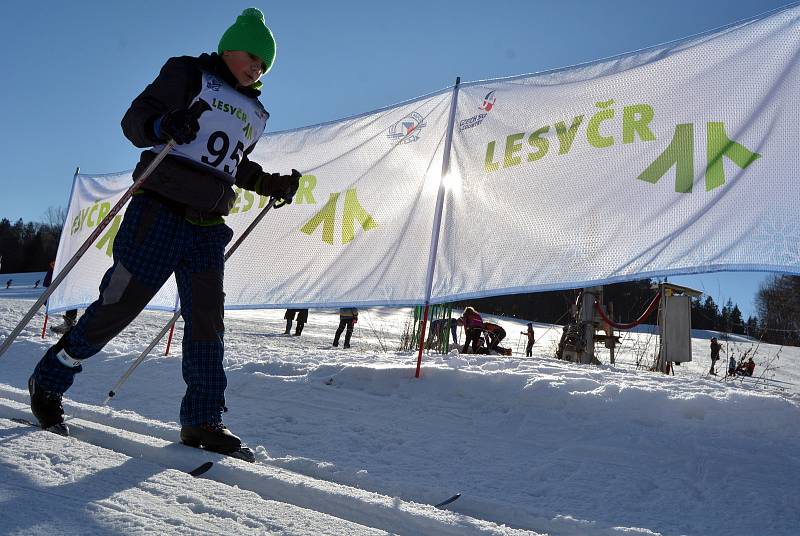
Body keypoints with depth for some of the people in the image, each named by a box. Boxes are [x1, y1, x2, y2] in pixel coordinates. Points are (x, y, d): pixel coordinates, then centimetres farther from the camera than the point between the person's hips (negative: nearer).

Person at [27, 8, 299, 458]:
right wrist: (162, 126, -26)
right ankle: (48, 382, 18)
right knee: (119, 305, -3)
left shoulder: (254, 112, 21)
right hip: (161, 210, -6)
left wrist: (271, 184, 15)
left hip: (209, 226, 6)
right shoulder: (189, 74, 3)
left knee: (207, 319, 0)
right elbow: (134, 119, -4)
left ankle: (203, 421, 5)